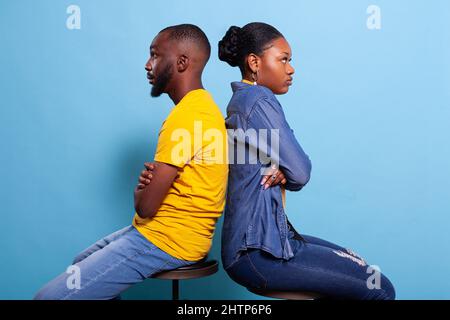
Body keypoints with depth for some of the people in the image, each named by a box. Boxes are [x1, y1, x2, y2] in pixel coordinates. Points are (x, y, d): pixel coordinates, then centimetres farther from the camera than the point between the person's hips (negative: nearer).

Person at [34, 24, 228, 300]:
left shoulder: (187, 115, -23)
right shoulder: (201, 105, 10)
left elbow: (146, 205, -22)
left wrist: (141, 189, 1)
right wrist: (150, 179, -8)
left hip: (166, 242, -10)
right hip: (177, 232, 10)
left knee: (50, 296, -6)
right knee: (83, 264, 28)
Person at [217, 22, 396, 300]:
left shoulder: (242, 100, 15)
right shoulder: (259, 100, -16)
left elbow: (289, 166, 14)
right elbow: (301, 173, -17)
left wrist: (282, 171, -8)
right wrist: (286, 173, 5)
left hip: (264, 237, 10)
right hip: (258, 251, -10)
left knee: (361, 271, 20)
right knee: (379, 288, -7)